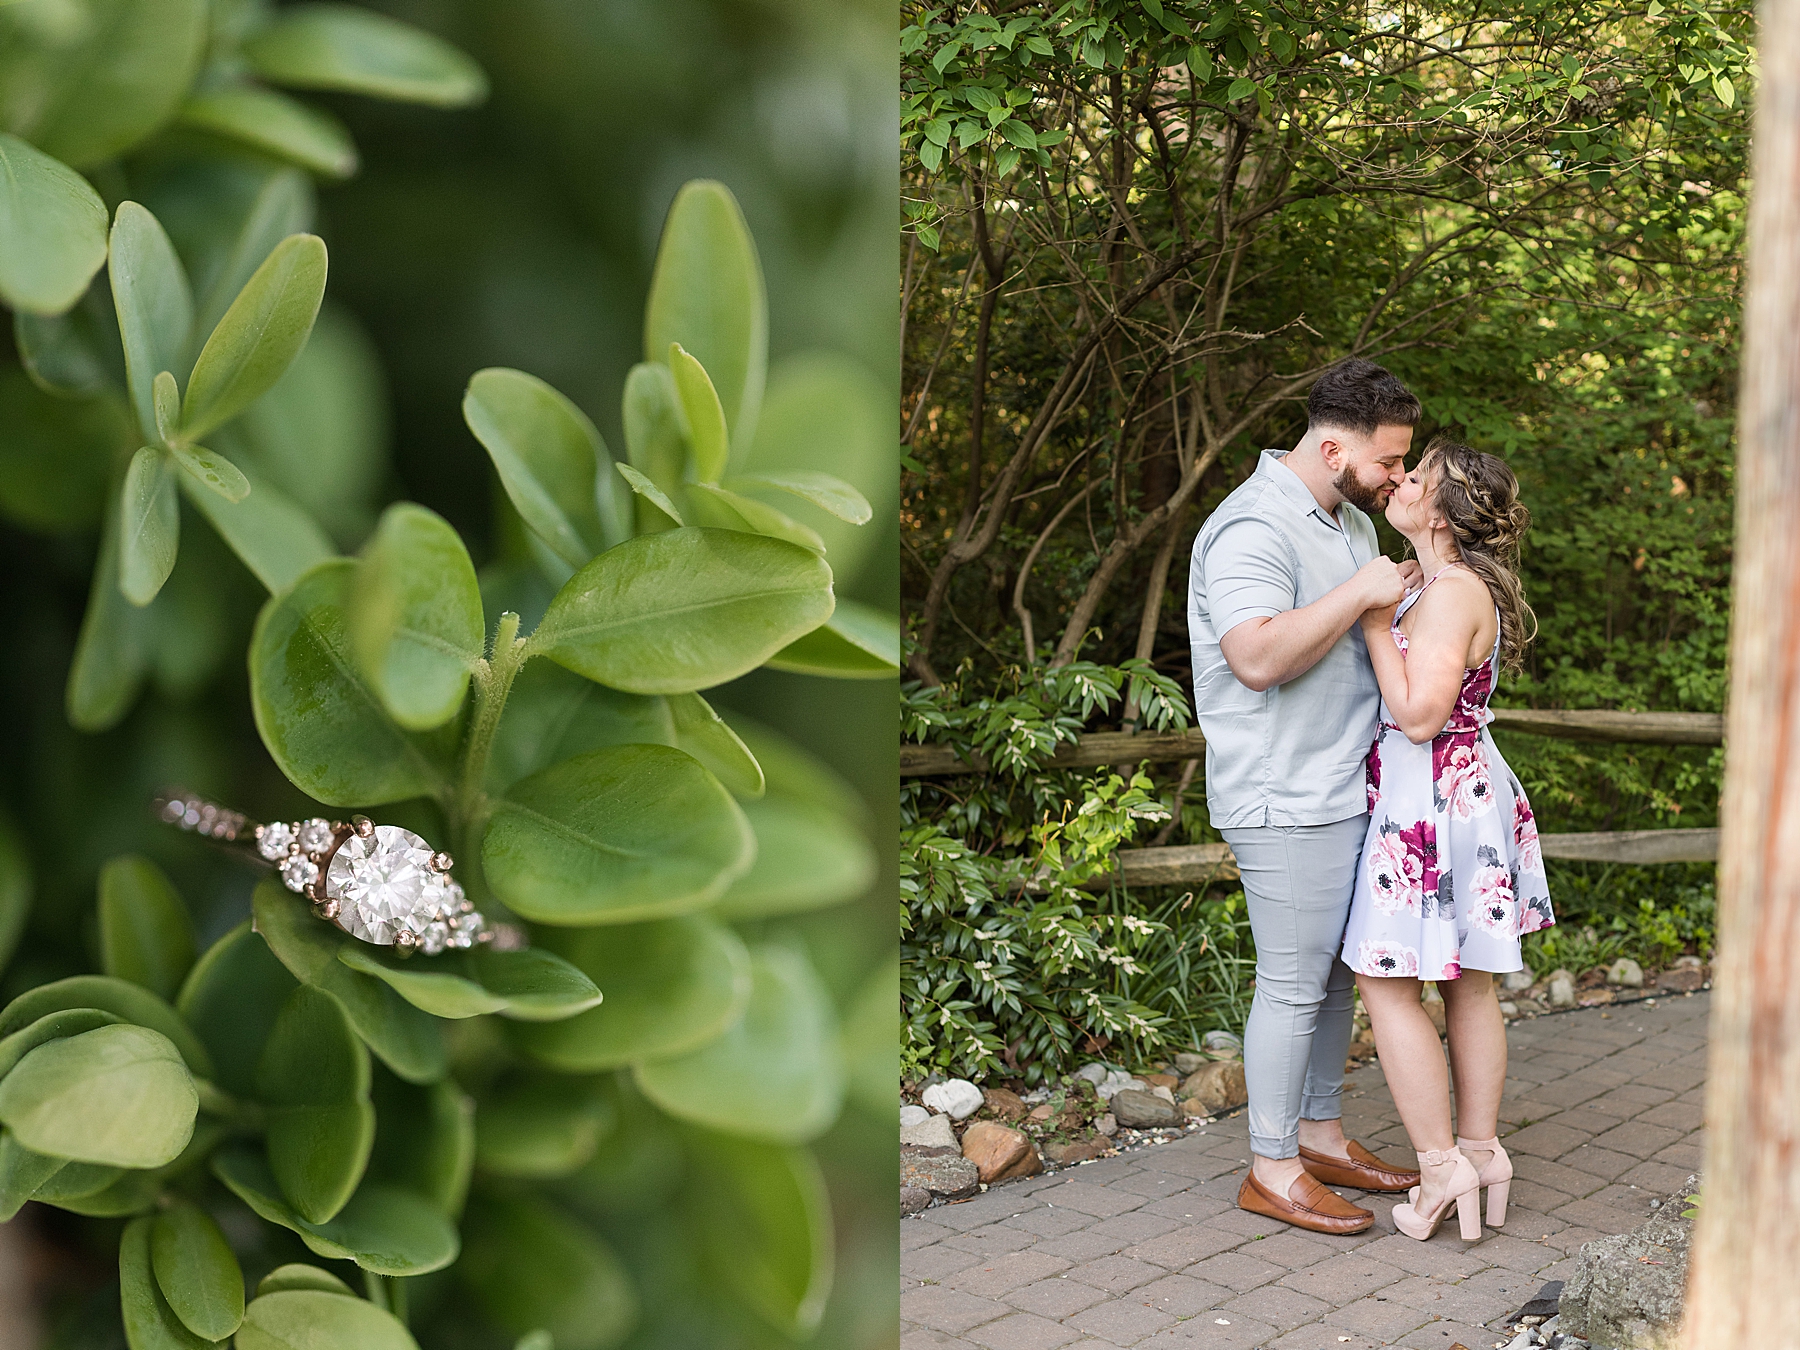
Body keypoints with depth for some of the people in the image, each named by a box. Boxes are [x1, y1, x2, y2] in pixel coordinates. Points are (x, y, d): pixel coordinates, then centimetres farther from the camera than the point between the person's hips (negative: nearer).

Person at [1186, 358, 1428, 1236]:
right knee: (1294, 982, -3)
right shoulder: (1254, 528, -17)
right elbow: (1258, 657, -29)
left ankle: (1321, 1136, 29)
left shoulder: (1351, 520, 15)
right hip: (1287, 801, -10)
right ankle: (1271, 1170, 8)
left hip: (1349, 791, 10)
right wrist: (1359, 593, -23)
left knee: (1338, 970, 16)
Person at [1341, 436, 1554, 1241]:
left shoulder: (1452, 592, -19)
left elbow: (1420, 714, -23)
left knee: (1388, 986, -2)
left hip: (1432, 803, -10)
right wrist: (1379, 611, 10)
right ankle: (1482, 1151, 24)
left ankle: (1442, 1167, 2)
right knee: (1468, 985, 15)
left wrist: (1375, 622, -16)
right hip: (1469, 791, 10)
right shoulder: (1457, 586, 11)